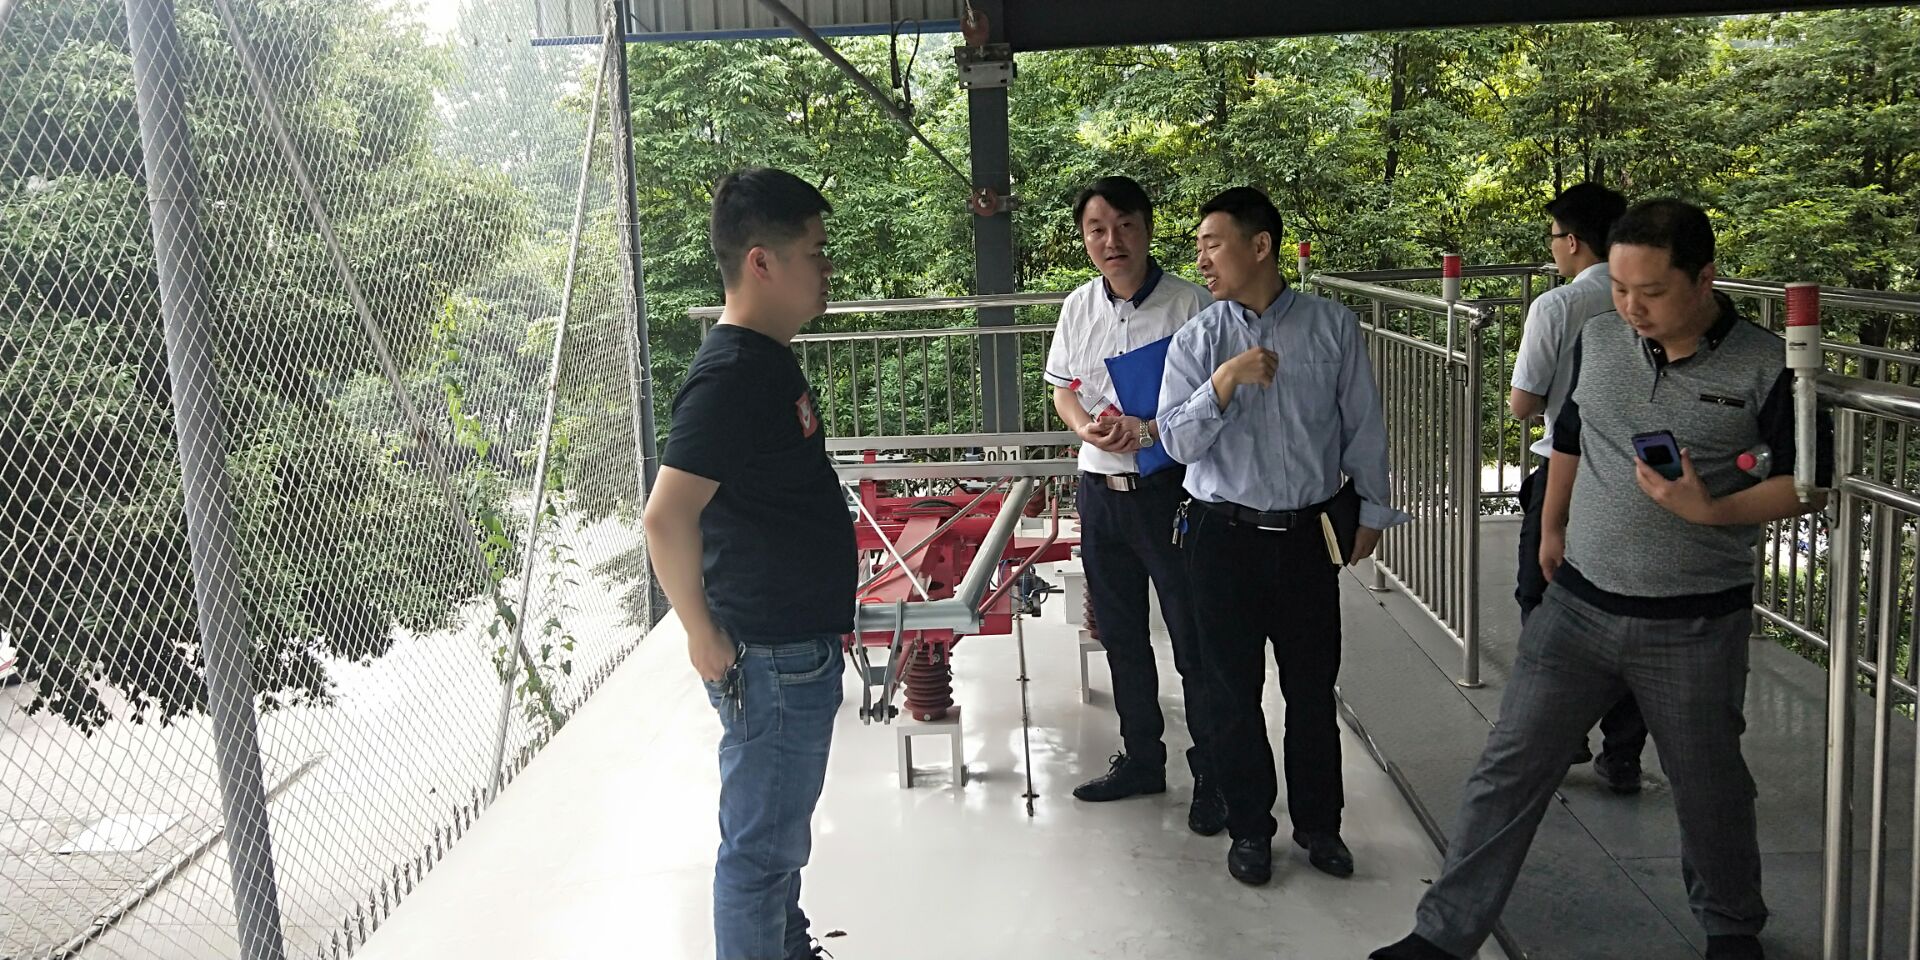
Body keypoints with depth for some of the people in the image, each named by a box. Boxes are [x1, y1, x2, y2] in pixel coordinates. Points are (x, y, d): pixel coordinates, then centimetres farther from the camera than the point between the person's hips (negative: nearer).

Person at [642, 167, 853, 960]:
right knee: (762, 847, 5)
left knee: (779, 833, 24)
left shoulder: (769, 361, 9)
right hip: (768, 659, -10)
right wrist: (705, 639, -19)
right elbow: (667, 518, -29)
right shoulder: (731, 375, -22)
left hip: (801, 648, 10)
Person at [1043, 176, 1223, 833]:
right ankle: (1141, 759, 34)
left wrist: (1147, 430, -25)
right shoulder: (1078, 307, 6)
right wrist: (1088, 426, -8)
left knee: (1194, 642, 1)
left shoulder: (1190, 304, -11)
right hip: (1100, 488, 6)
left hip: (1171, 488, -6)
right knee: (1121, 635, 17)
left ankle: (1212, 778, 16)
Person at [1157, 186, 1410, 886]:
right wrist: (1224, 380, -22)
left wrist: (1372, 509, 11)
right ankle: (1249, 829, 26)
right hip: (1224, 535, 0)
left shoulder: (1333, 327, -2)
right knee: (1233, 691, 9)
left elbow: (1363, 425, 7)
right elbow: (1179, 442, -9)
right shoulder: (1197, 341, -2)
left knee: (1313, 687, 12)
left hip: (1309, 533, 0)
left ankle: (1318, 823, 31)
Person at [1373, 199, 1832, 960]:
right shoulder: (1598, 339, 0)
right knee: (1510, 768, 1)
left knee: (1708, 785, 14)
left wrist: (1711, 511, -21)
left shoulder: (1764, 369, -11)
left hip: (1696, 626, -3)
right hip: (1578, 605, 3)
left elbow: (1808, 481, -6)